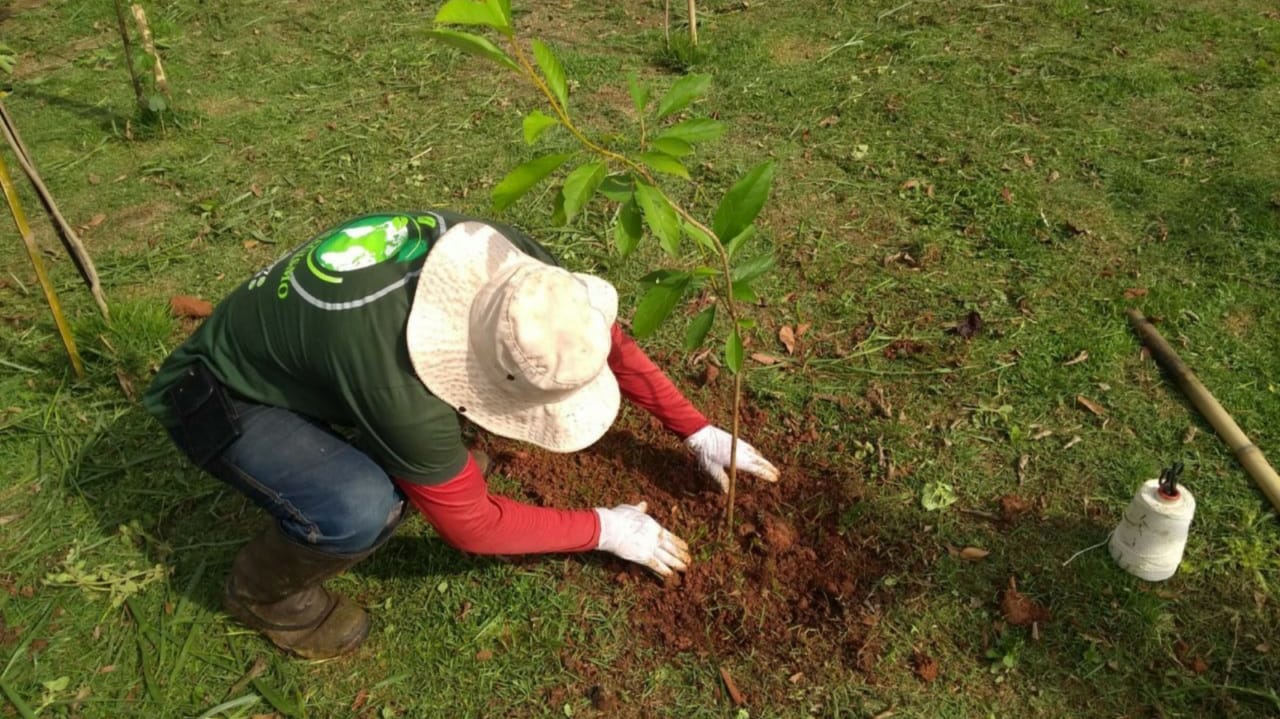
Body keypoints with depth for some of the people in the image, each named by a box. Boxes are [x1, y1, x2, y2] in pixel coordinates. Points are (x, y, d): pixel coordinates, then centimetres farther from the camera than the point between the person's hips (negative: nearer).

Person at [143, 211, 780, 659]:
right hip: (220, 398, -6)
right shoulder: (396, 379, -42)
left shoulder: (499, 254, -24)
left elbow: (605, 339, -6)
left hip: (300, 342, 7)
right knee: (364, 509, -32)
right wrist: (603, 531, -14)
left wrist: (697, 432, -5)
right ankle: (262, 588, 0)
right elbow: (470, 523, -25)